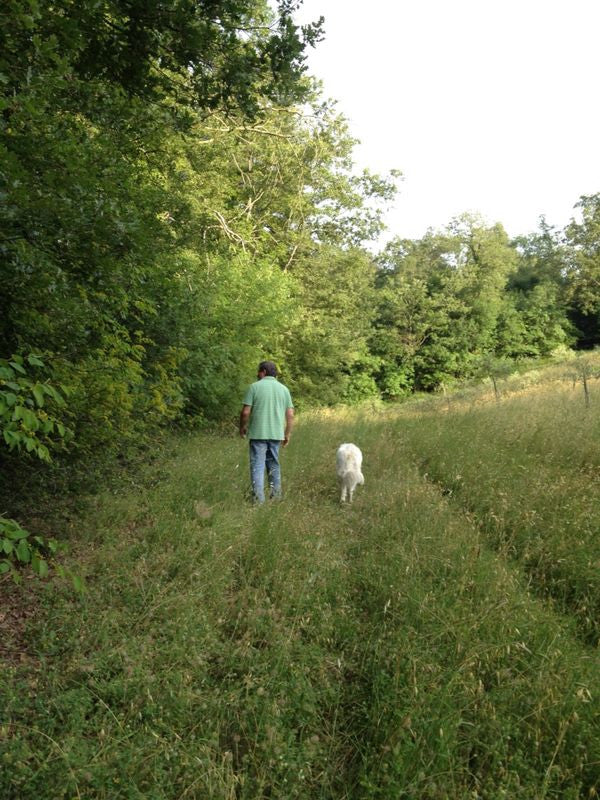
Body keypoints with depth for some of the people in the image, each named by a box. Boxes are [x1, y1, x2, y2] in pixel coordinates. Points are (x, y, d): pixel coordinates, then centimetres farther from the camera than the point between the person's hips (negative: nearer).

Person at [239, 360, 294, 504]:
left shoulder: (254, 386, -4)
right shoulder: (284, 389, 8)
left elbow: (245, 412, -8)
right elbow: (290, 414, 5)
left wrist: (242, 427, 8)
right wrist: (288, 434, 13)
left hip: (258, 433, -4)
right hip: (276, 433, 4)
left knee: (257, 465, 0)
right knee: (274, 463, 17)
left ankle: (259, 498, -4)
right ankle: (276, 494, 24)